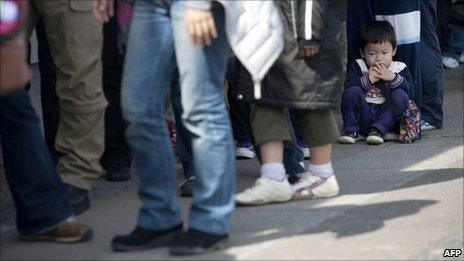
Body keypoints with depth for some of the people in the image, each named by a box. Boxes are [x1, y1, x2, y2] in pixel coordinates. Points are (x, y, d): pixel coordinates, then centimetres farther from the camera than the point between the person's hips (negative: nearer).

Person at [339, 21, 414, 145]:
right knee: (352, 92, -25)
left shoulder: (400, 69, 8)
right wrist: (368, 80, -19)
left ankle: (378, 130, -24)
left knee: (400, 95, -23)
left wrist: (393, 78, -17)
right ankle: (350, 131, -13)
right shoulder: (357, 66, 7)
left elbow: (410, 93, -6)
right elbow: (347, 87, -10)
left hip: (385, 117, 0)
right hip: (362, 115, 0)